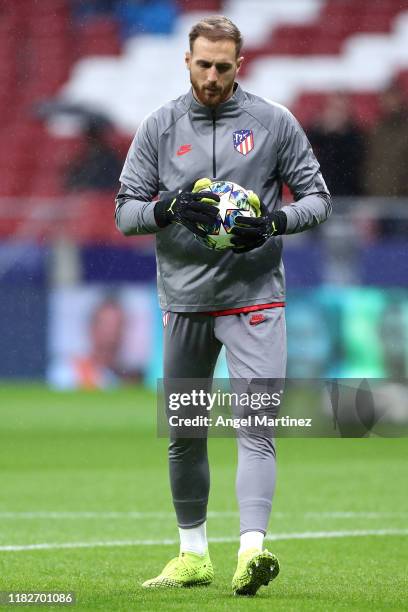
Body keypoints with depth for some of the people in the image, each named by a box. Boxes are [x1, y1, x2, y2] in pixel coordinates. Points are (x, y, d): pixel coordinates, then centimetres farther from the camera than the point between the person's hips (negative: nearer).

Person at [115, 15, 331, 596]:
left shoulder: (274, 122, 1)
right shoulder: (160, 127, 4)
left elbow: (317, 197, 4)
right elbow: (126, 211, 4)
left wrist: (273, 222, -16)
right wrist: (169, 208, -17)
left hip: (253, 295, -3)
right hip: (184, 300, 3)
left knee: (256, 426, -16)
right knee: (183, 433, 10)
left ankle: (251, 549, -25)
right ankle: (193, 554, 23)